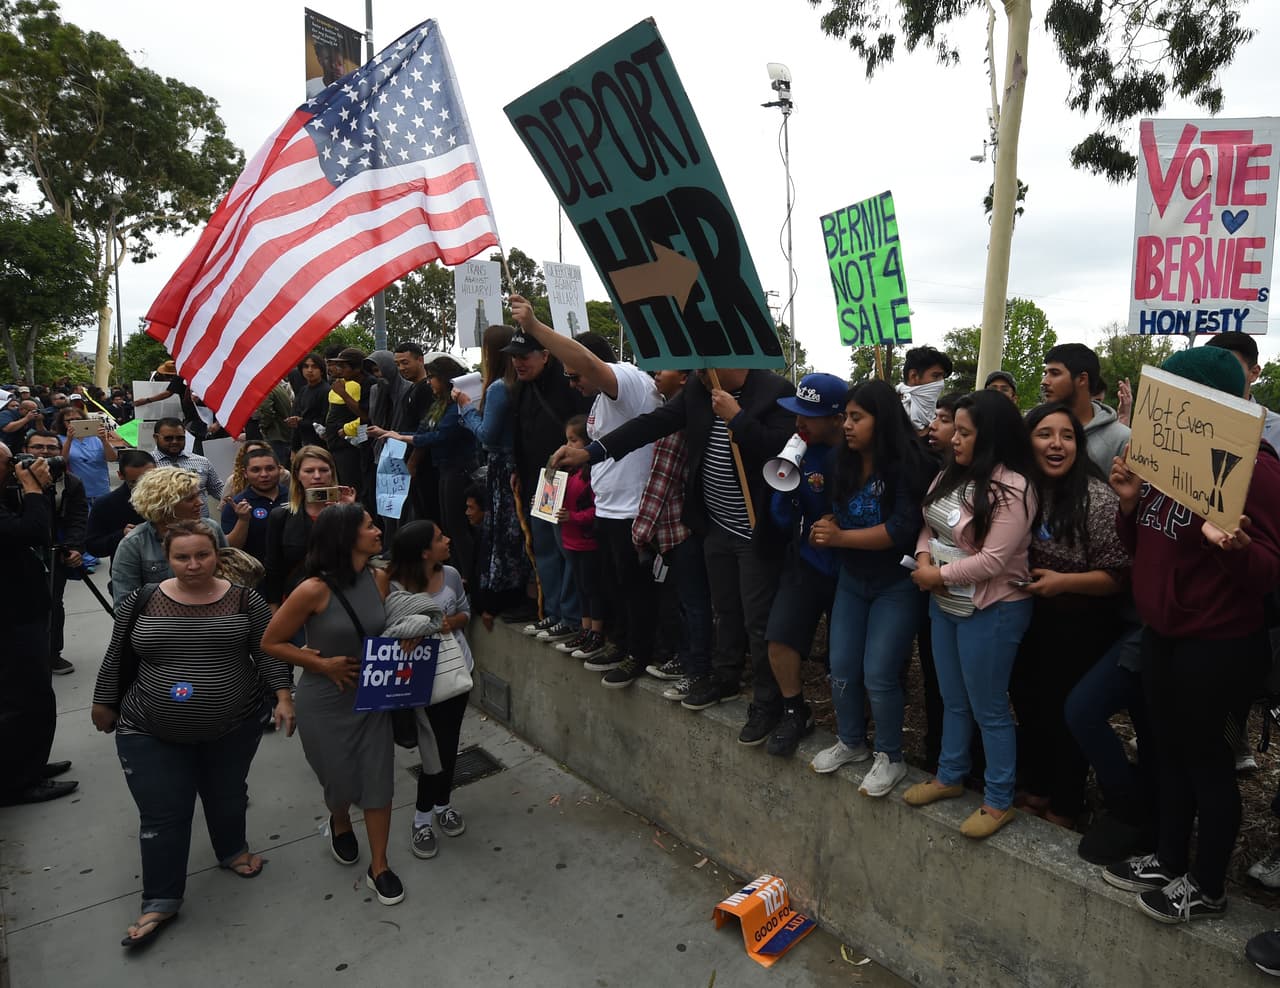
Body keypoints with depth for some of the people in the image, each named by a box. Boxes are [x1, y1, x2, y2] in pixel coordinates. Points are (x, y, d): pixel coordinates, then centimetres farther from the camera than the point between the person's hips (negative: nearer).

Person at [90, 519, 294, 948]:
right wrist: (104, 703, 11)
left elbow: (268, 652, -5)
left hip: (234, 727, 1)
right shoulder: (141, 602, -6)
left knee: (227, 798, 18)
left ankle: (231, 850, 44)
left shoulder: (245, 600, -7)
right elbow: (117, 657, 5)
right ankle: (160, 900, 21)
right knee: (162, 815, 4)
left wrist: (283, 697, -13)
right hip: (151, 733, 0)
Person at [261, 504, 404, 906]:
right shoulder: (314, 590, -22)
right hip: (325, 703, -3)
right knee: (340, 781, 15)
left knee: (379, 780, 6)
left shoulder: (379, 578, -7)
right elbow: (270, 642, -11)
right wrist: (322, 664, -16)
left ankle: (379, 867, 24)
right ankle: (340, 825, 51)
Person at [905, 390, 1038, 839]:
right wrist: (924, 557, -8)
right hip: (944, 604, 8)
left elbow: (993, 561, -25)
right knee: (952, 699, 22)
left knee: (988, 709, 6)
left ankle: (999, 801, 25)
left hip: (991, 611, -8)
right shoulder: (952, 475, 4)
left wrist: (938, 575, -17)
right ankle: (949, 777, 40)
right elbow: (930, 525, 11)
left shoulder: (1012, 488, -22)